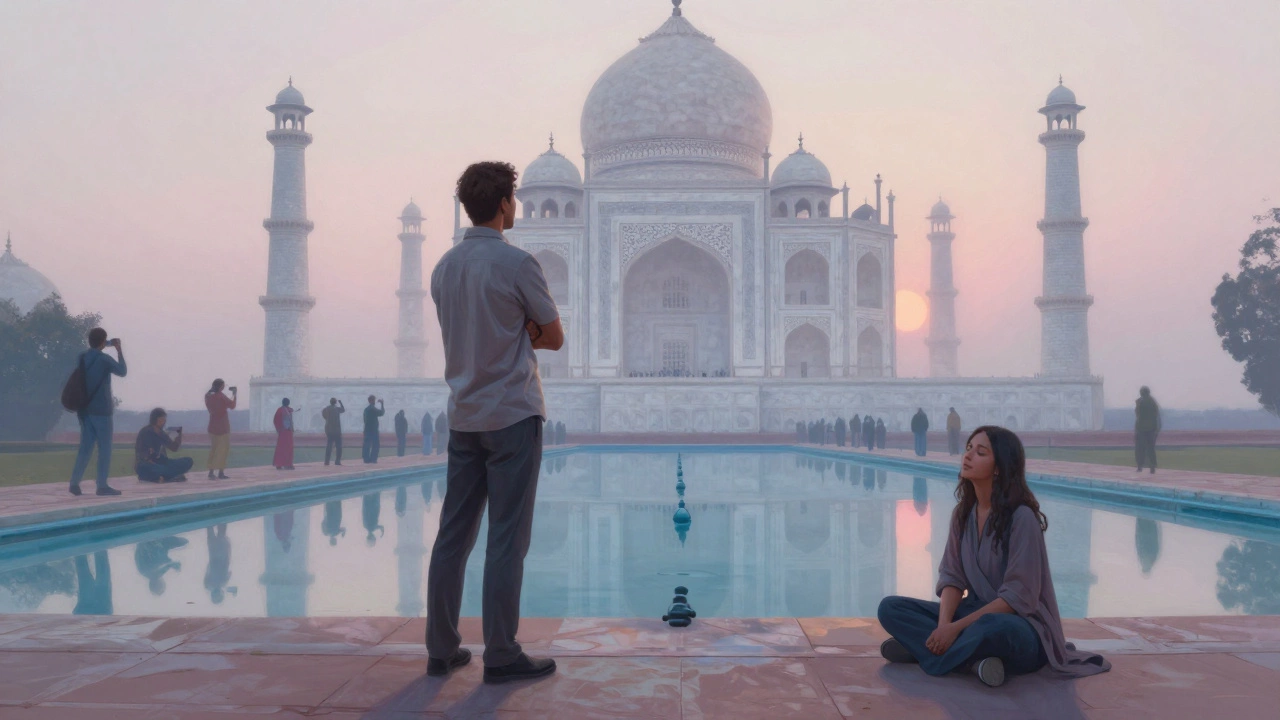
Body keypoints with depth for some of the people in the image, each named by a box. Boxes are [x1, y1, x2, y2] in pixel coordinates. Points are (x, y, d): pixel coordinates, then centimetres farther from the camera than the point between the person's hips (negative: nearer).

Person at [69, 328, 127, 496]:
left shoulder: (81, 358, 7)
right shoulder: (104, 359, -11)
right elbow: (122, 371, 4)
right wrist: (119, 350, 9)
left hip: (84, 409, 6)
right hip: (101, 409, -6)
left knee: (85, 446, 9)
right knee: (104, 448, 0)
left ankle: (75, 482, 2)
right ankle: (102, 485, -1)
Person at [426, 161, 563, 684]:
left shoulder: (444, 267, 11)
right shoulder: (517, 263, -10)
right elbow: (555, 338, -2)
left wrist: (521, 332, 7)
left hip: (463, 417, 7)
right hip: (512, 415, -7)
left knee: (453, 536, 8)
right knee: (507, 541, -3)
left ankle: (441, 649, 14)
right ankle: (501, 656, 2)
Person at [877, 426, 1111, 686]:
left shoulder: (1022, 517, -18)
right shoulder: (963, 512, 3)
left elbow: (1018, 597, -20)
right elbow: (951, 577, 0)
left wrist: (957, 628, -23)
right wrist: (944, 625, -19)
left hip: (1020, 626, -7)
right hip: (977, 613, 7)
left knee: (993, 627, -42)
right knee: (891, 608, -10)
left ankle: (918, 645, -18)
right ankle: (976, 660, -22)